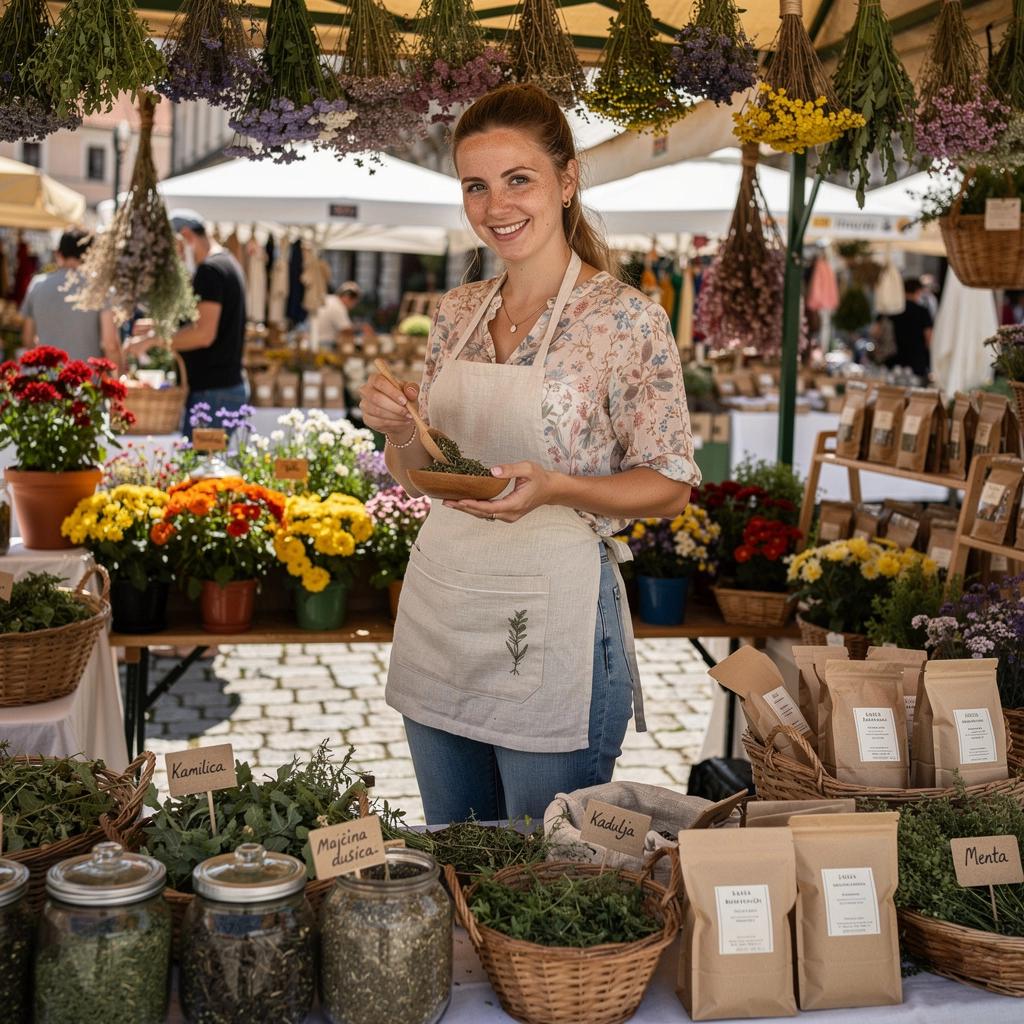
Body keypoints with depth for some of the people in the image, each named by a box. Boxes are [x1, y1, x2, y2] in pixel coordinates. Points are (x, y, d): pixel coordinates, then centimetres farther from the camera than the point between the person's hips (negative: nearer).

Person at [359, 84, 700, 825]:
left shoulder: (628, 319, -11)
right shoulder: (459, 313, 7)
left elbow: (671, 487, -8)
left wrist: (555, 488, -23)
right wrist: (396, 426, -8)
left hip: (554, 621, -6)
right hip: (441, 607, 6)